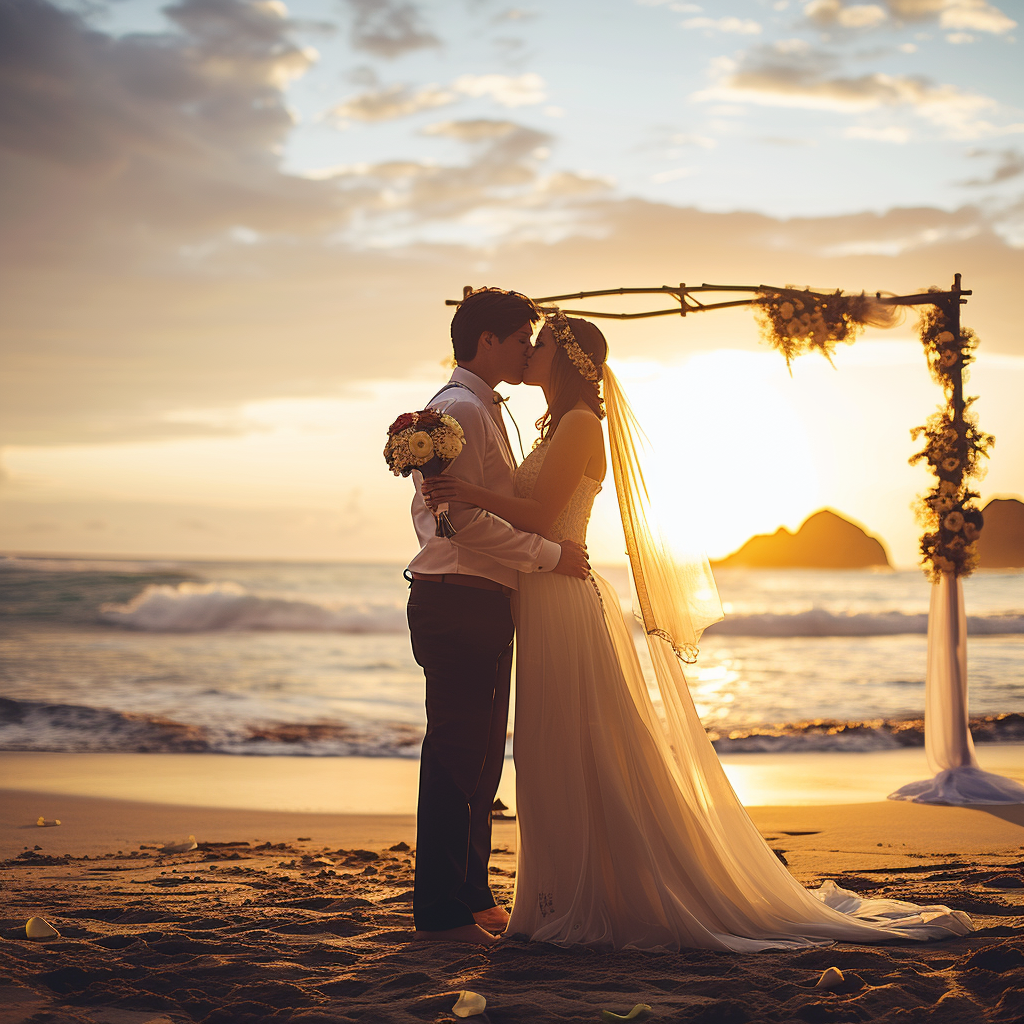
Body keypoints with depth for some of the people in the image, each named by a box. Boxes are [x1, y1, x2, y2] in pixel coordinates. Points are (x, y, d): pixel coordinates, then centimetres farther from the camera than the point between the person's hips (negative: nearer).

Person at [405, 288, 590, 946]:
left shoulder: (483, 411, 21)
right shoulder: (460, 410, -12)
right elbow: (465, 521, -21)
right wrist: (549, 555, -15)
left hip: (480, 606, 11)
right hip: (459, 602, -11)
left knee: (480, 759, 15)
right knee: (457, 758, -7)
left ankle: (472, 897, 24)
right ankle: (441, 911, -1)